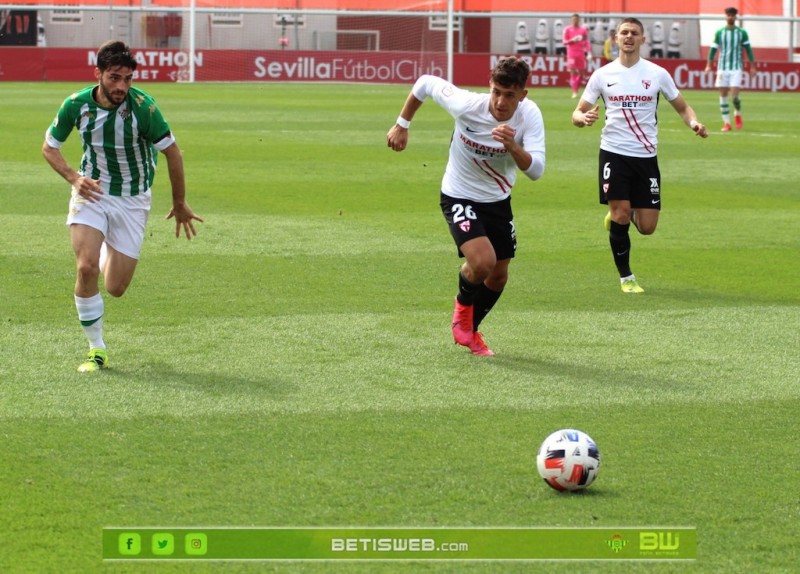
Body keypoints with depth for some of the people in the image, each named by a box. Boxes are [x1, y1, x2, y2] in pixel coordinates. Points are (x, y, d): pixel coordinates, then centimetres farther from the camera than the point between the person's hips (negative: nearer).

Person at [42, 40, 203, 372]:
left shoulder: (142, 107, -21)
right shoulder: (76, 105, -13)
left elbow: (171, 152, -8)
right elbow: (49, 147, 4)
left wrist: (179, 204, 1)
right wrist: (74, 178, -13)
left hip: (132, 199, -1)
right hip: (91, 192, 1)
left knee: (116, 288, 0)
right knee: (86, 267, -22)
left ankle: (109, 253, 39)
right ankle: (96, 350, -6)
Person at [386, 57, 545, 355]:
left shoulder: (530, 116, -22)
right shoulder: (467, 106, -29)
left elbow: (535, 169, -30)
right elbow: (425, 83, -12)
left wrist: (513, 147, -48)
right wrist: (402, 125, -5)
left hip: (498, 200, 4)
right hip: (459, 197, -4)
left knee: (498, 276, 14)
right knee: (482, 262, -25)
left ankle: (470, 330, 42)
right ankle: (463, 305, 10)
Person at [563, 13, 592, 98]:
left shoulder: (583, 29, 7)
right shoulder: (568, 29, 2)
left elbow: (587, 42, 7)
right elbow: (565, 42, 1)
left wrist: (589, 52, -3)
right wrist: (572, 40, -18)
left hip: (581, 53, 3)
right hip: (571, 53, -3)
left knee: (582, 73, 3)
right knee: (573, 72, -10)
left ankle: (575, 87, 23)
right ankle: (574, 92, -10)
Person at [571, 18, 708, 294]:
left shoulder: (657, 74, 2)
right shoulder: (602, 75, 2)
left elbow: (682, 107, 11)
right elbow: (578, 113, 5)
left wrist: (694, 122, -12)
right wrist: (583, 118, -20)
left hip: (646, 156, 1)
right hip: (614, 153, -1)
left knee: (647, 227, -1)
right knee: (620, 215, -10)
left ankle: (626, 213, 35)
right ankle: (626, 277, 9)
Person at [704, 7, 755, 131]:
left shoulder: (742, 33, 3)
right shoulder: (719, 32, 6)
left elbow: (748, 50, 7)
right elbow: (713, 49, 9)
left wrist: (752, 66, 4)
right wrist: (708, 65, 1)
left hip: (736, 68, -2)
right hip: (722, 68, 2)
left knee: (734, 96, -12)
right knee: (723, 95, -1)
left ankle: (737, 114, 17)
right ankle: (726, 122, 5)